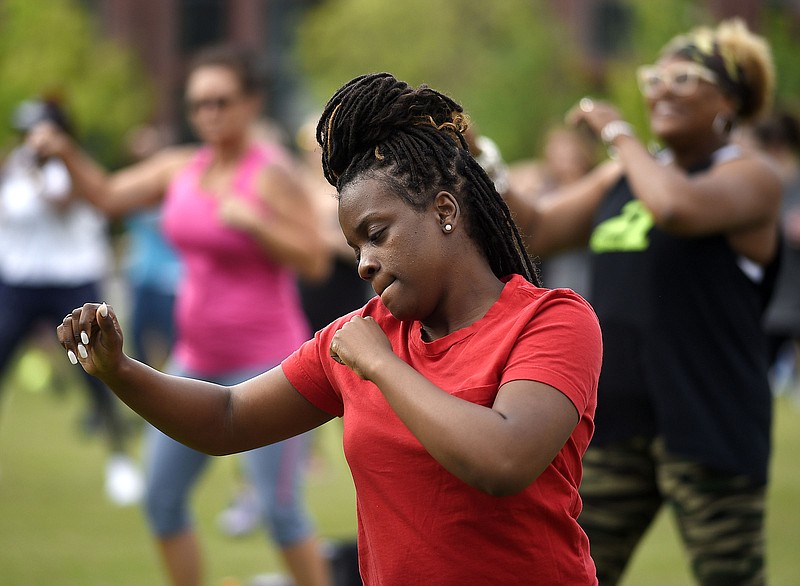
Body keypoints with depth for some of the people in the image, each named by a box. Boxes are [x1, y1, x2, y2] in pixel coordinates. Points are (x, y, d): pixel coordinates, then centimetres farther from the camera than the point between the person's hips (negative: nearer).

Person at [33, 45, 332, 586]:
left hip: (265, 360, -7)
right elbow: (109, 196, 15)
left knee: (280, 509, -9)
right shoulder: (180, 168, 7)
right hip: (198, 361, 7)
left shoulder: (272, 174, -12)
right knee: (161, 497, 9)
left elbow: (315, 262, -16)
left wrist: (251, 221, -26)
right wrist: (66, 152, -1)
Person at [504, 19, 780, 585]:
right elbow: (536, 230, 16)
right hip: (617, 418, 7)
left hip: (709, 425, -7)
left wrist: (619, 133, -13)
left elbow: (677, 208, -28)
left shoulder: (750, 175, -8)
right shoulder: (622, 176, 16)